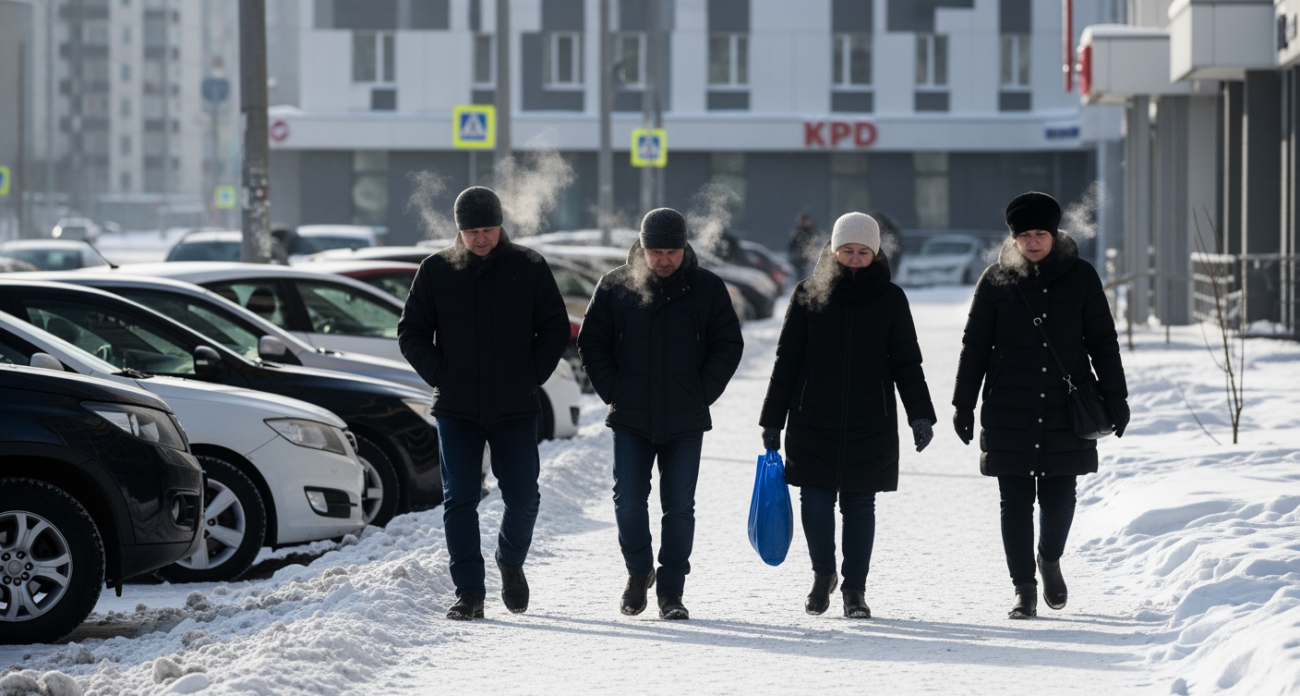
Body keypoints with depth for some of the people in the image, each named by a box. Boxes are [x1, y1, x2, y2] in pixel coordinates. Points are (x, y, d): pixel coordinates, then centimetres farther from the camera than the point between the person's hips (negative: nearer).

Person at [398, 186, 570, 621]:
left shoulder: (529, 268, 1)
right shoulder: (435, 271, 2)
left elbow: (555, 328, 6)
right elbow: (411, 334, 7)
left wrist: (532, 376, -2)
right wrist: (441, 376, -4)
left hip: (515, 408, 0)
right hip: (456, 410, 0)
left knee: (523, 498, 1)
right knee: (459, 501, -3)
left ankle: (510, 561, 30)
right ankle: (469, 593, 2)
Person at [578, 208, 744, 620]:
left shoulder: (708, 289, 0)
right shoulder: (616, 287, 1)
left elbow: (728, 346, 5)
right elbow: (592, 343, 7)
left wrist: (702, 395, -3)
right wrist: (613, 392, -2)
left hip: (685, 421, 0)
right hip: (630, 420, 0)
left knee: (679, 507, 2)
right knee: (628, 500, -4)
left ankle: (671, 592, 10)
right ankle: (639, 571, 20)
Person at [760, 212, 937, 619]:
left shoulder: (890, 300, 3)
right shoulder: (808, 296, 2)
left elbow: (906, 363, 4)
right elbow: (786, 361, 6)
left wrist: (920, 414, -7)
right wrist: (772, 420, 4)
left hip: (870, 426, 0)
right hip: (813, 422, 0)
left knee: (860, 505, 4)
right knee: (815, 504, -3)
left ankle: (855, 589, 15)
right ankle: (823, 574, 22)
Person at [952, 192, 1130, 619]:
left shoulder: (1080, 277, 2)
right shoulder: (995, 281, 1)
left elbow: (1103, 341, 8)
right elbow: (975, 346, 6)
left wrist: (1115, 396, 5)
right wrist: (963, 404, 4)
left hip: (1066, 408, 0)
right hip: (1009, 412, 0)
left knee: (1059, 496, 2)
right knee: (1016, 501, 0)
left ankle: (1050, 560, 32)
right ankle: (1024, 588, 9)